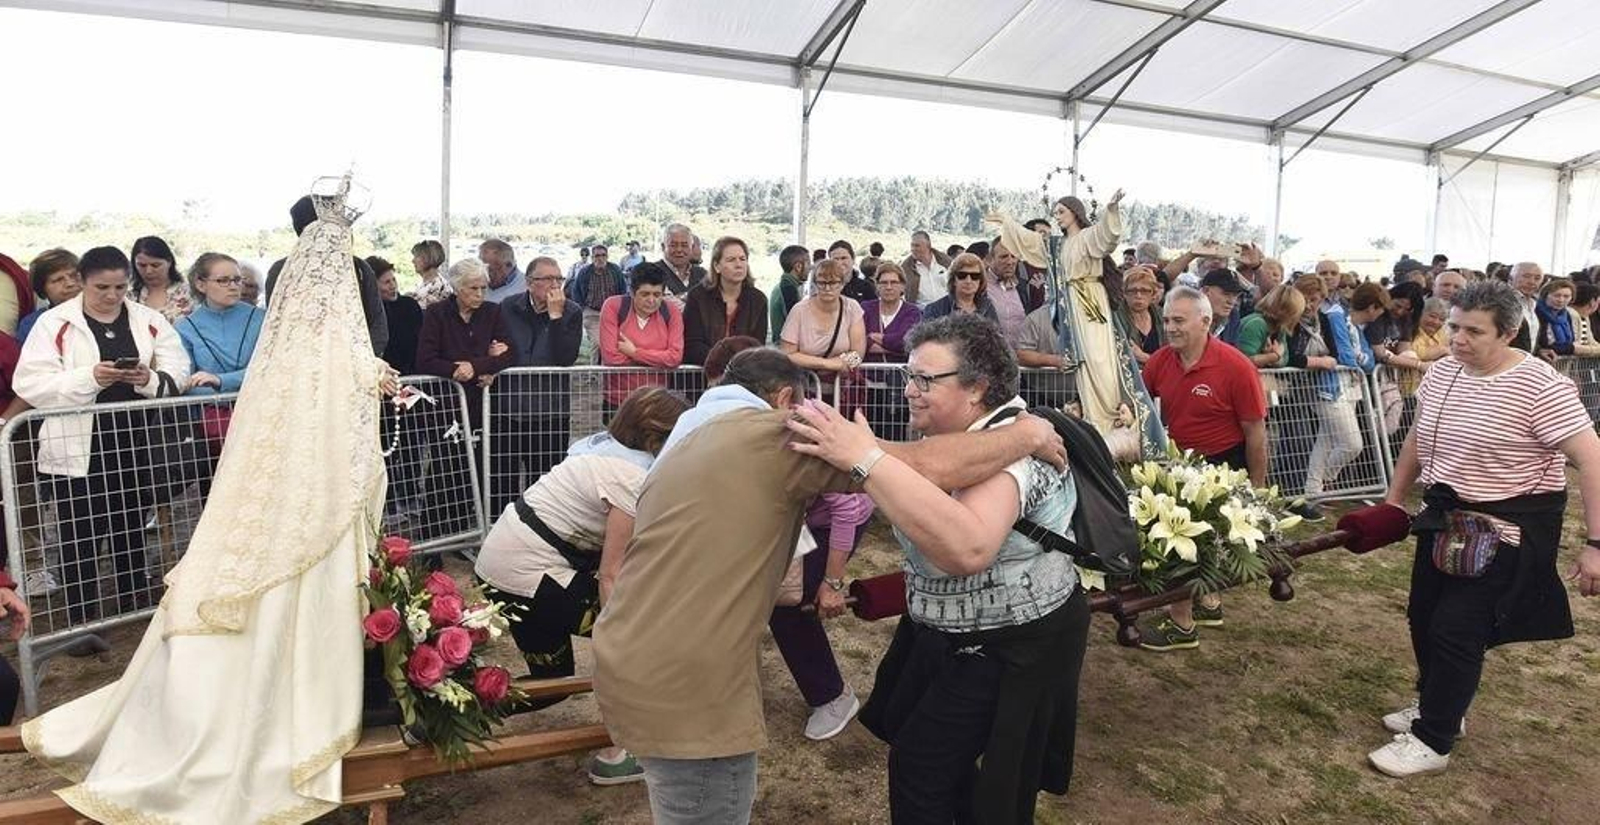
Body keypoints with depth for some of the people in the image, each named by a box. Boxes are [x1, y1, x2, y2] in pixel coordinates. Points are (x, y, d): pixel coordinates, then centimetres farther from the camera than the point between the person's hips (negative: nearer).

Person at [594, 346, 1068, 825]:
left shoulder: (691, 437, 18)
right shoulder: (775, 433, -10)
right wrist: (1028, 434, -2)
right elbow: (929, 467, -16)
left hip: (631, 661, 9)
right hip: (682, 687, -9)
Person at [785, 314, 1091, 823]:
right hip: (951, 632, 9)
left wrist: (866, 457, -45)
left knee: (921, 766, 0)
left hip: (1010, 650, -9)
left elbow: (969, 548, -47)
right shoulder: (950, 436, 1)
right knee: (903, 725, 21)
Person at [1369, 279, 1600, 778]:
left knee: (1457, 630, -3)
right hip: (1445, 518, 7)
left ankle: (1433, 741, 11)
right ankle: (1437, 706, 37)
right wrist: (1392, 502, 18)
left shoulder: (1540, 387, -19)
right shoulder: (1440, 372, 1)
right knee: (1424, 617, 15)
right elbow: (1418, 440, 15)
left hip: (1505, 529, -7)